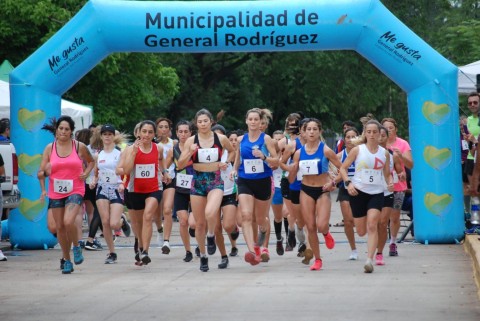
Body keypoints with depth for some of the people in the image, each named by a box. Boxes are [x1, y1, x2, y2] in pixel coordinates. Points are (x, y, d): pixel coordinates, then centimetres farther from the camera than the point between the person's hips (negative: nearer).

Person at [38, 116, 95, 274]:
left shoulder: (79, 147, -1)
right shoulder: (49, 148, 2)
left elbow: (91, 161, 17)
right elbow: (41, 172, 3)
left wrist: (86, 173, 0)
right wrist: (43, 173, -18)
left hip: (75, 191, -3)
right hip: (56, 193, 3)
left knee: (68, 222, -24)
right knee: (60, 227, 7)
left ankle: (76, 247, 5)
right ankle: (67, 261, 21)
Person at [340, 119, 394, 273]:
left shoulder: (384, 153, 6)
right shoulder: (357, 150, 0)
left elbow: (387, 174, 16)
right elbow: (343, 168, 4)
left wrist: (390, 183, -6)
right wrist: (348, 182, -13)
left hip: (377, 193, 0)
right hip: (358, 191, 0)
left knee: (372, 225, -19)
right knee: (361, 232, 4)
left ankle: (369, 260, -22)